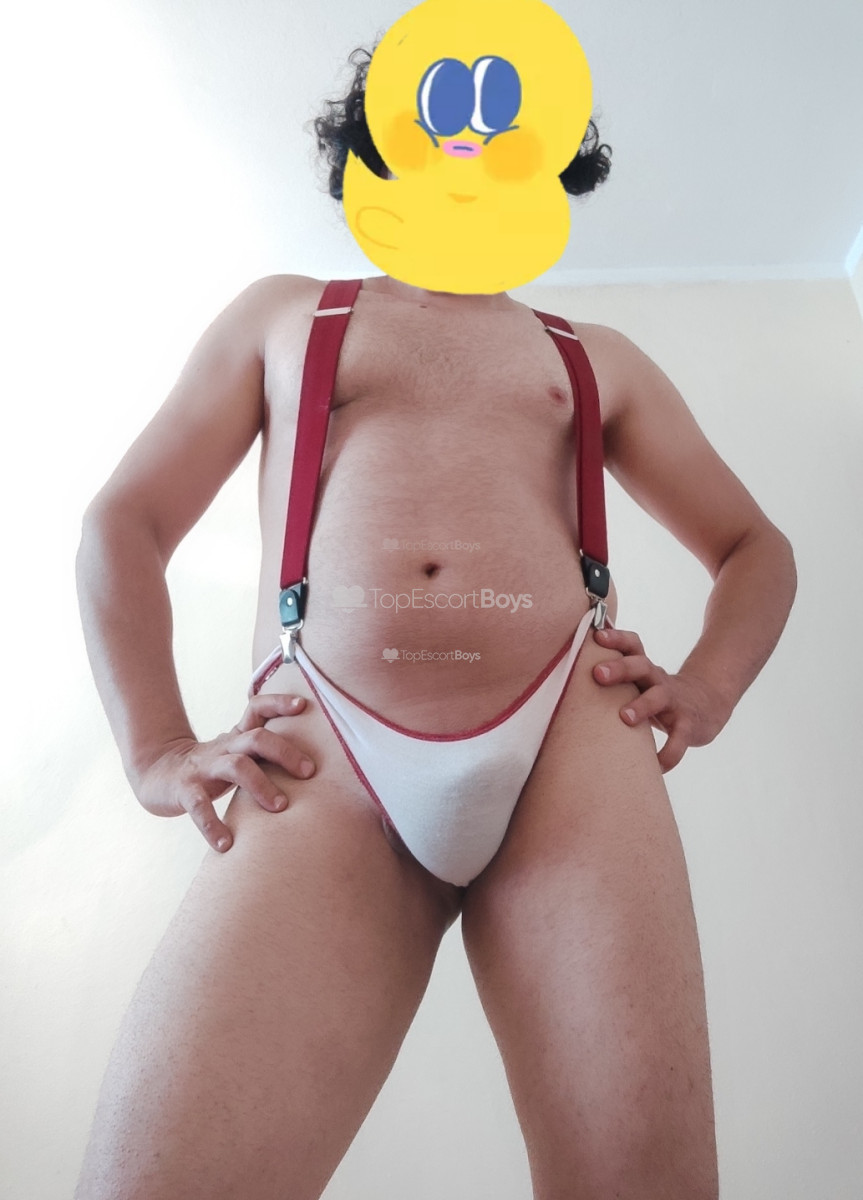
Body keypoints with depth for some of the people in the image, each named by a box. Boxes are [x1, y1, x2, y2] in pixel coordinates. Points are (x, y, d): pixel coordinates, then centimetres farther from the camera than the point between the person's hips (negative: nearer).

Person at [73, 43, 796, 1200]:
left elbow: (755, 547, 28)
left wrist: (706, 686, 6)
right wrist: (157, 751, 1)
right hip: (328, 758, -1)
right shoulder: (282, 313, 25)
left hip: (573, 734, 2)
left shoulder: (598, 358, 27)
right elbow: (123, 523, 17)